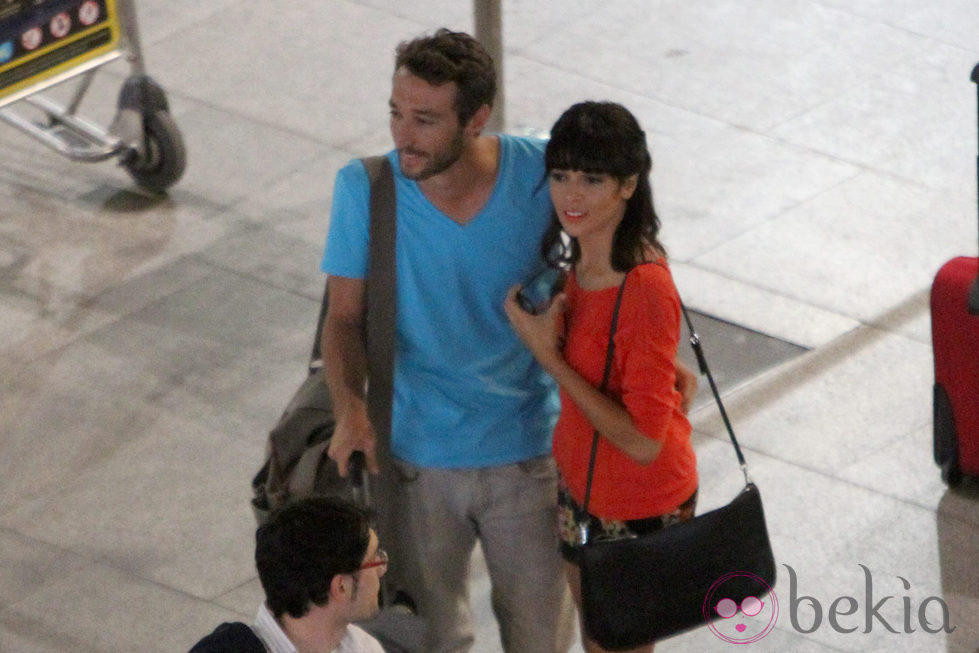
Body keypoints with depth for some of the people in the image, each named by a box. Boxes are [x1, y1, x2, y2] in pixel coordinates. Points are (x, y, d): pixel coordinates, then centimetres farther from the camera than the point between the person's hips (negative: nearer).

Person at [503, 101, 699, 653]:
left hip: (637, 504, -8)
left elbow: (643, 440, -29)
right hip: (582, 480, 8)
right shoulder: (579, 253, -6)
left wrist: (549, 355, -27)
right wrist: (544, 321, -4)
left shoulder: (645, 288, -33)